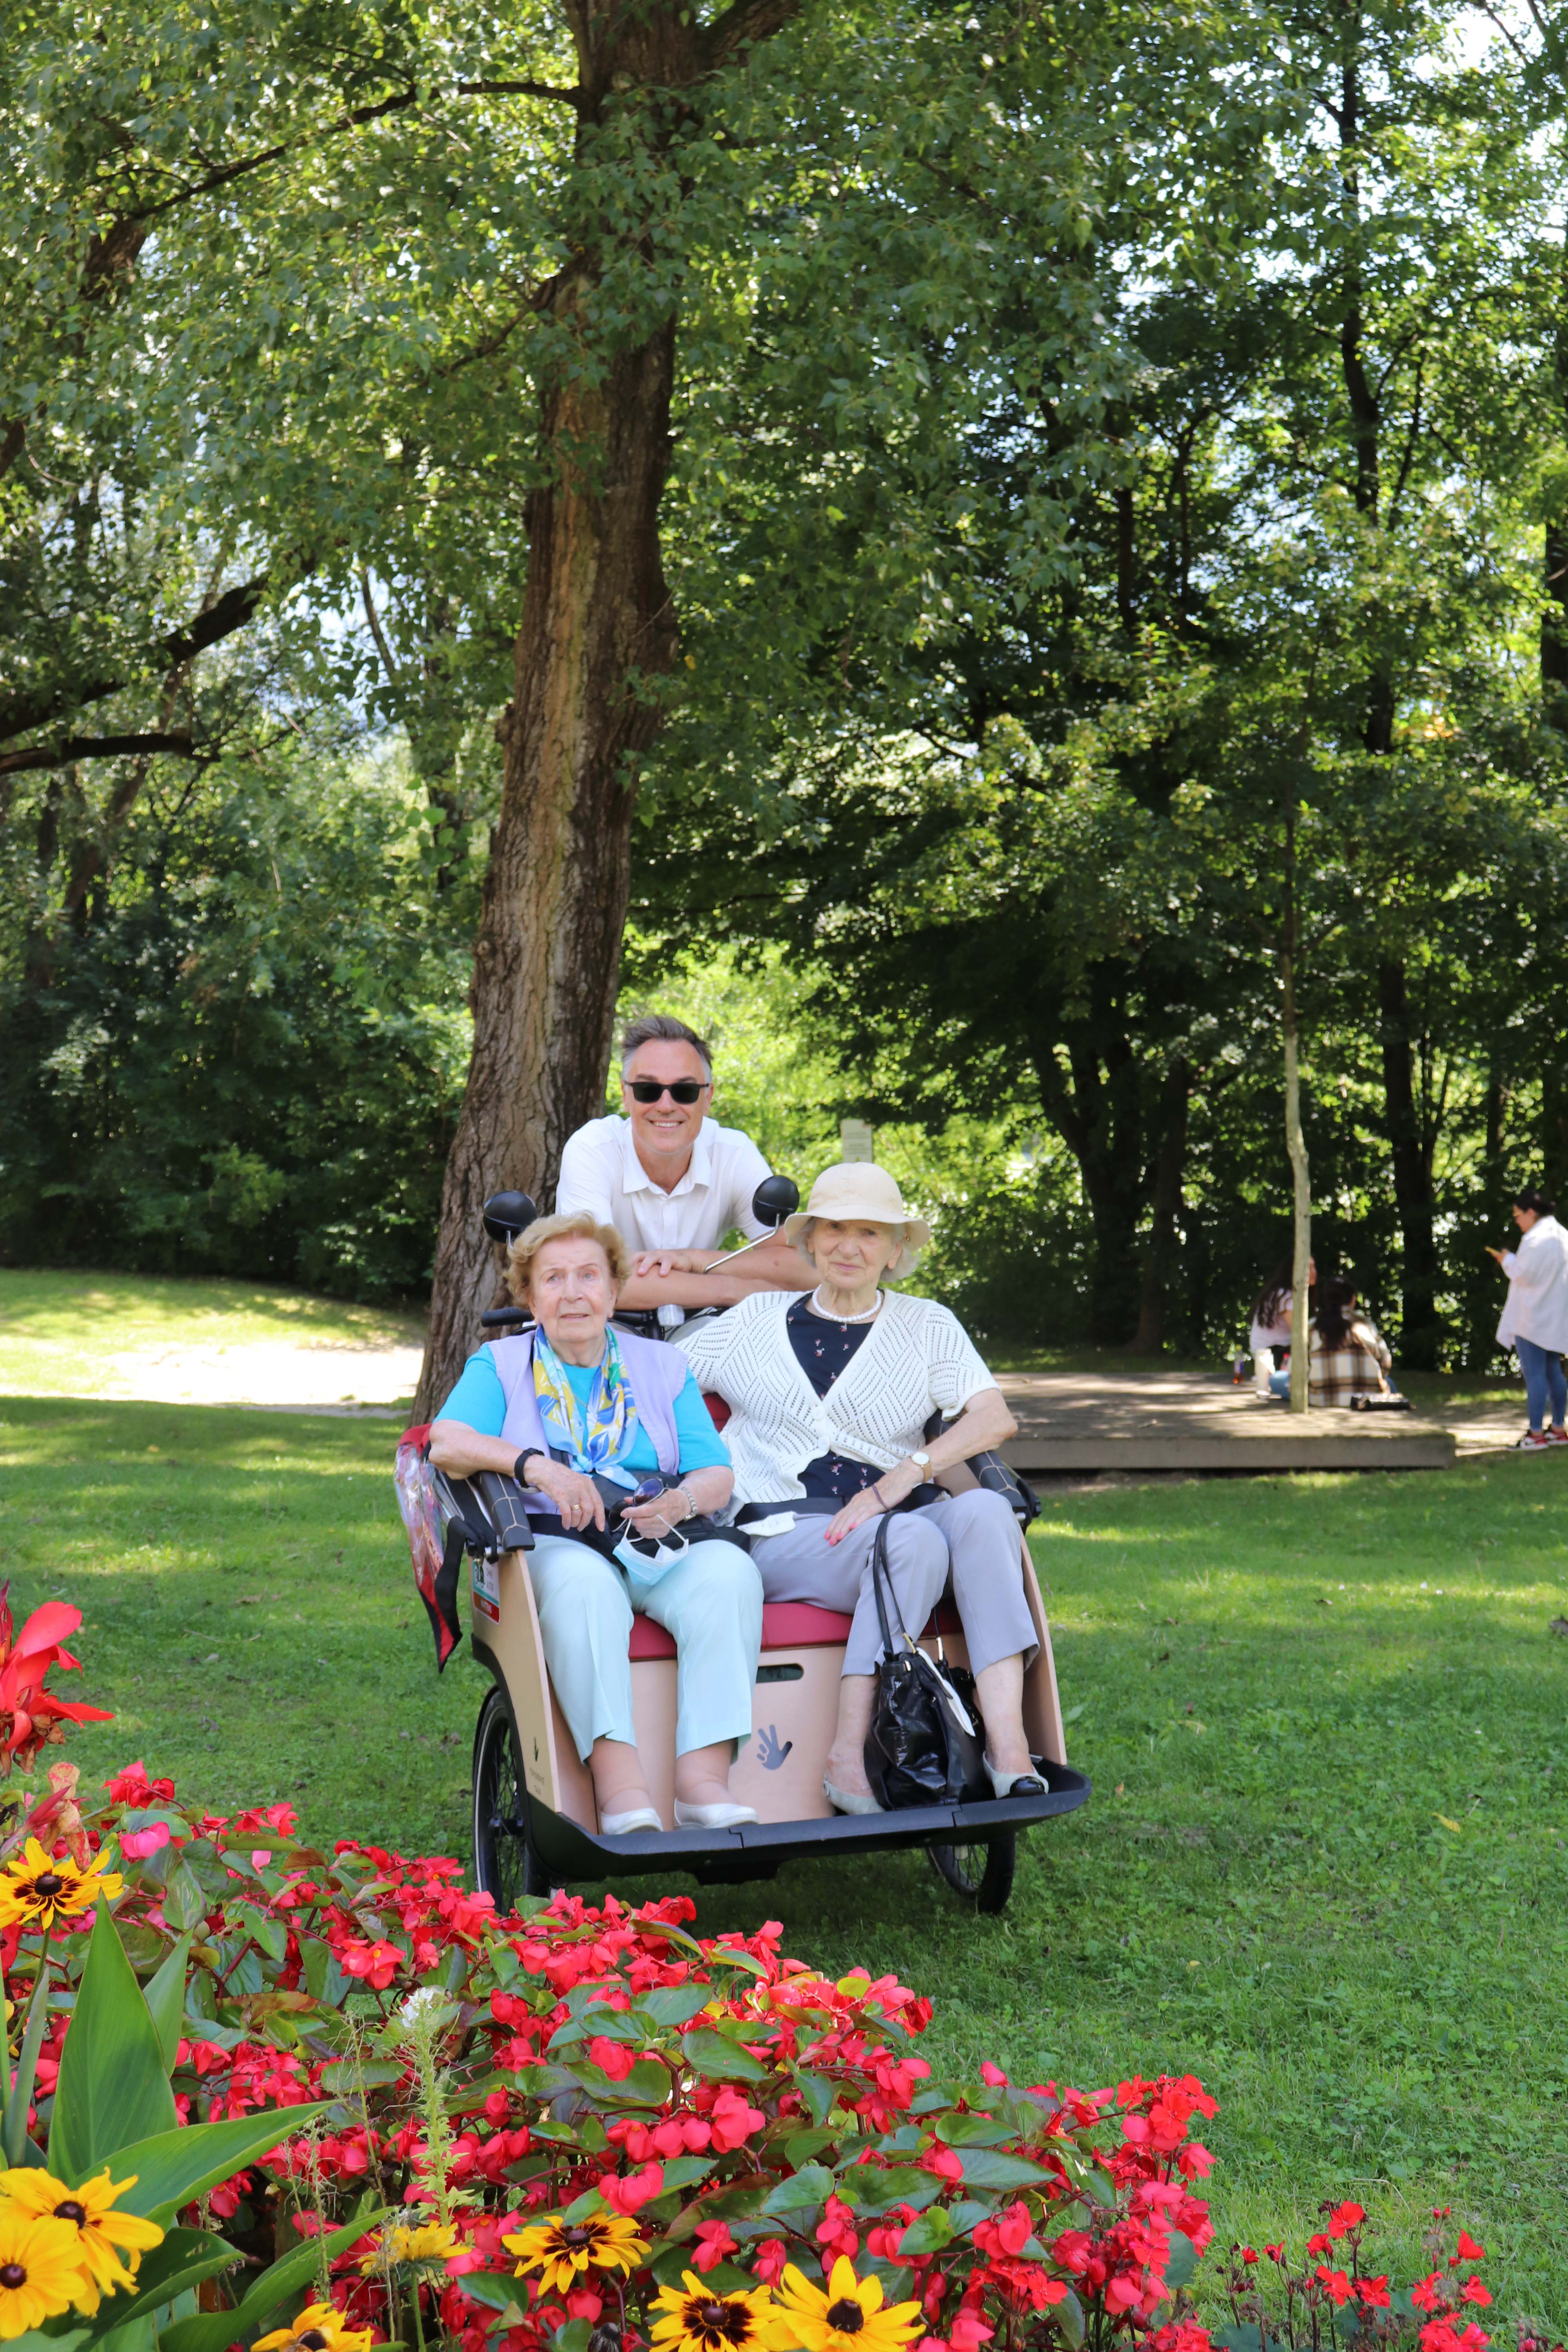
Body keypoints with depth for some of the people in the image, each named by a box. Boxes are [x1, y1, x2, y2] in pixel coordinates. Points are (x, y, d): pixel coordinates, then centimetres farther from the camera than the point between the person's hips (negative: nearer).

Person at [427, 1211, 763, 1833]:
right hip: (548, 1545, -2)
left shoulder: (663, 1367, 19)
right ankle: (619, 1784, -46)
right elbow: (446, 1442, -6)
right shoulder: (499, 1365, 14)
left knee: (728, 1570, -30)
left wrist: (682, 1502, -14)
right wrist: (534, 1466, -23)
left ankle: (703, 1780, -38)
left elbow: (717, 1473, 10)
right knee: (582, 1581, -37)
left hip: (658, 1549, 2)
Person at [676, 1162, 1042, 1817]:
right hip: (784, 1534, -2)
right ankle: (848, 1758, -35)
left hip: (894, 1519, 2)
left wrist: (897, 1480, -13)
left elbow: (995, 1419, -1)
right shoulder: (757, 1320, 17)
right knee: (914, 1539, -34)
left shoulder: (926, 1326, 15)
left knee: (984, 1510, -32)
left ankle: (1008, 1750, -40)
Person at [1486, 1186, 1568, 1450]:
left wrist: (1508, 1260, -3)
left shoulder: (1536, 1239, -18)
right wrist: (1513, 1262, 16)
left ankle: (1536, 1434, -10)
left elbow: (1525, 1275, -19)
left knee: (1534, 1374, -8)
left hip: (1533, 1320, -10)